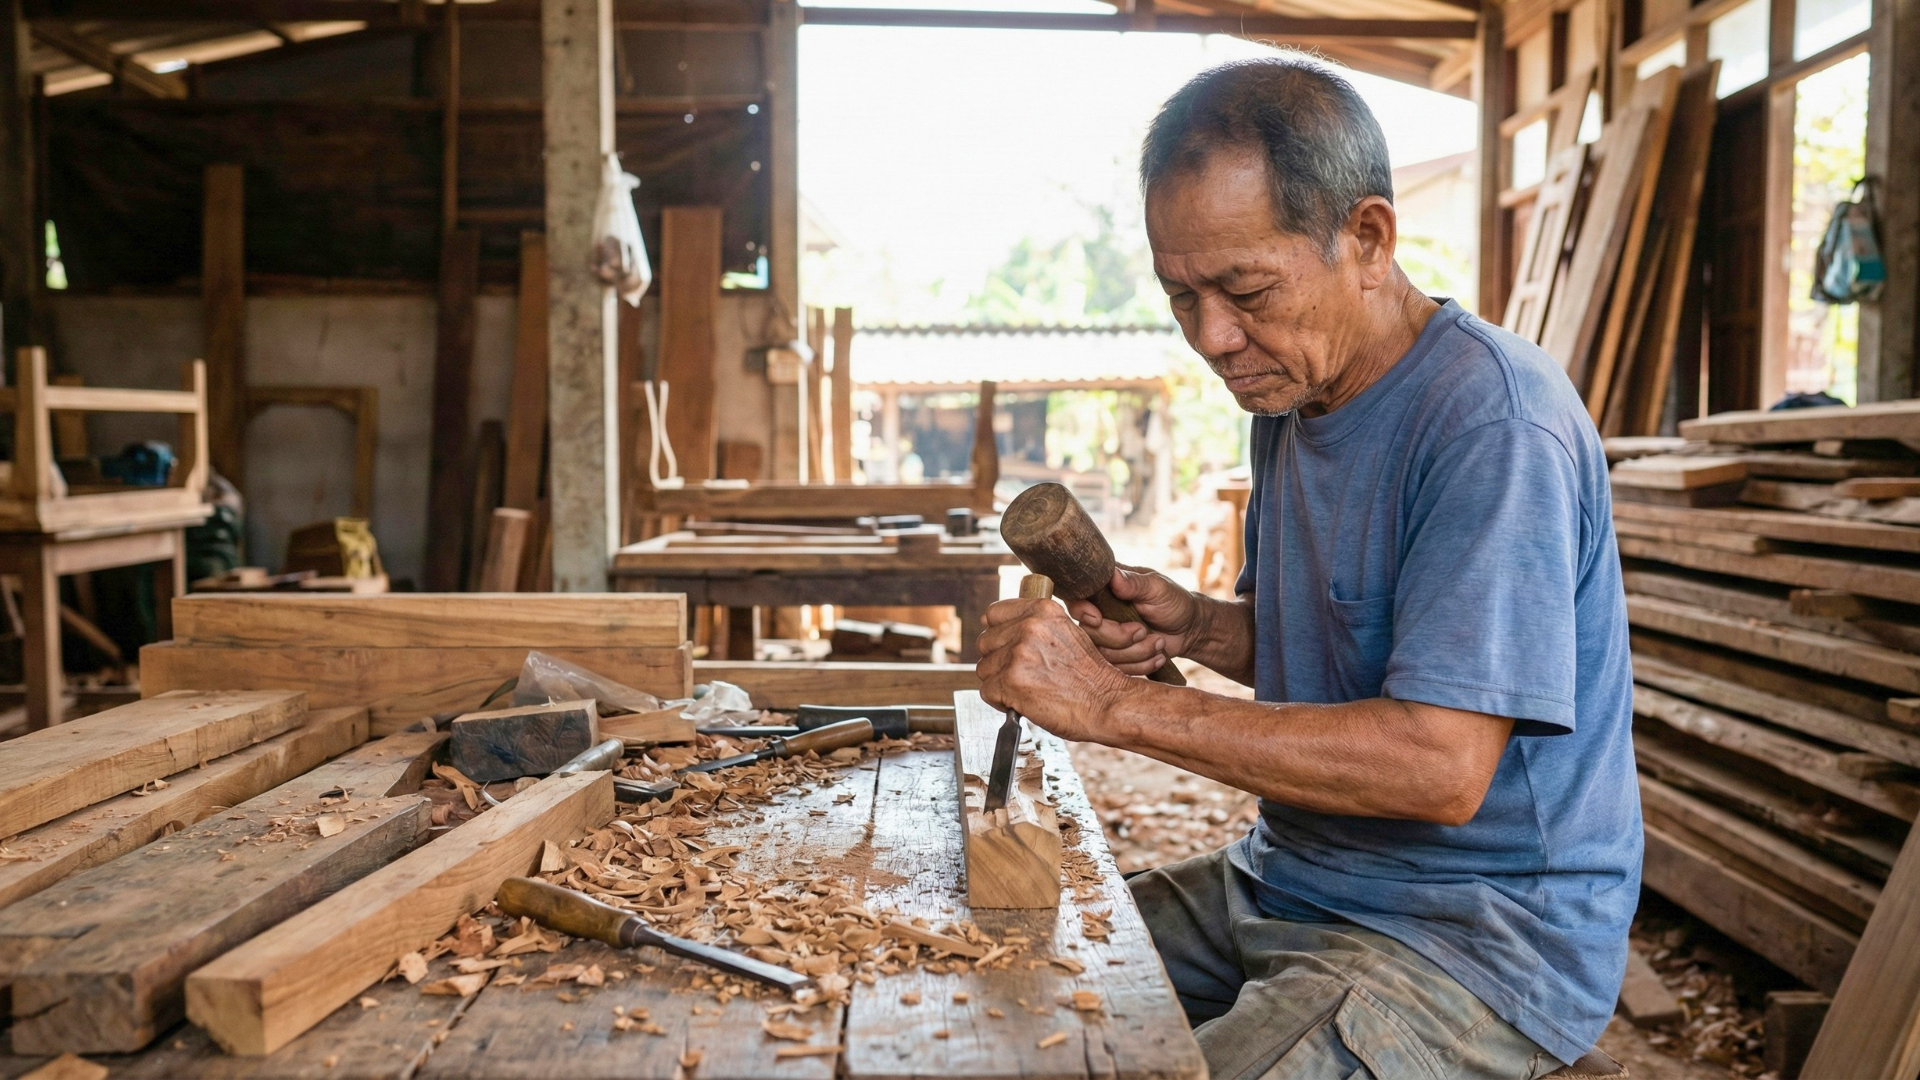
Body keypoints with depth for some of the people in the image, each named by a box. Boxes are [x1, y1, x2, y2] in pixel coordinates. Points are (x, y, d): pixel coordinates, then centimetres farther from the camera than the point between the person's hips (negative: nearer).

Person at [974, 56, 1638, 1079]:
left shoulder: (1495, 426, -22)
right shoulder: (1291, 393, 7)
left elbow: (1441, 765, -29)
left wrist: (1116, 702, -28)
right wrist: (1198, 628, -5)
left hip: (1482, 930, -8)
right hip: (1289, 880, 8)